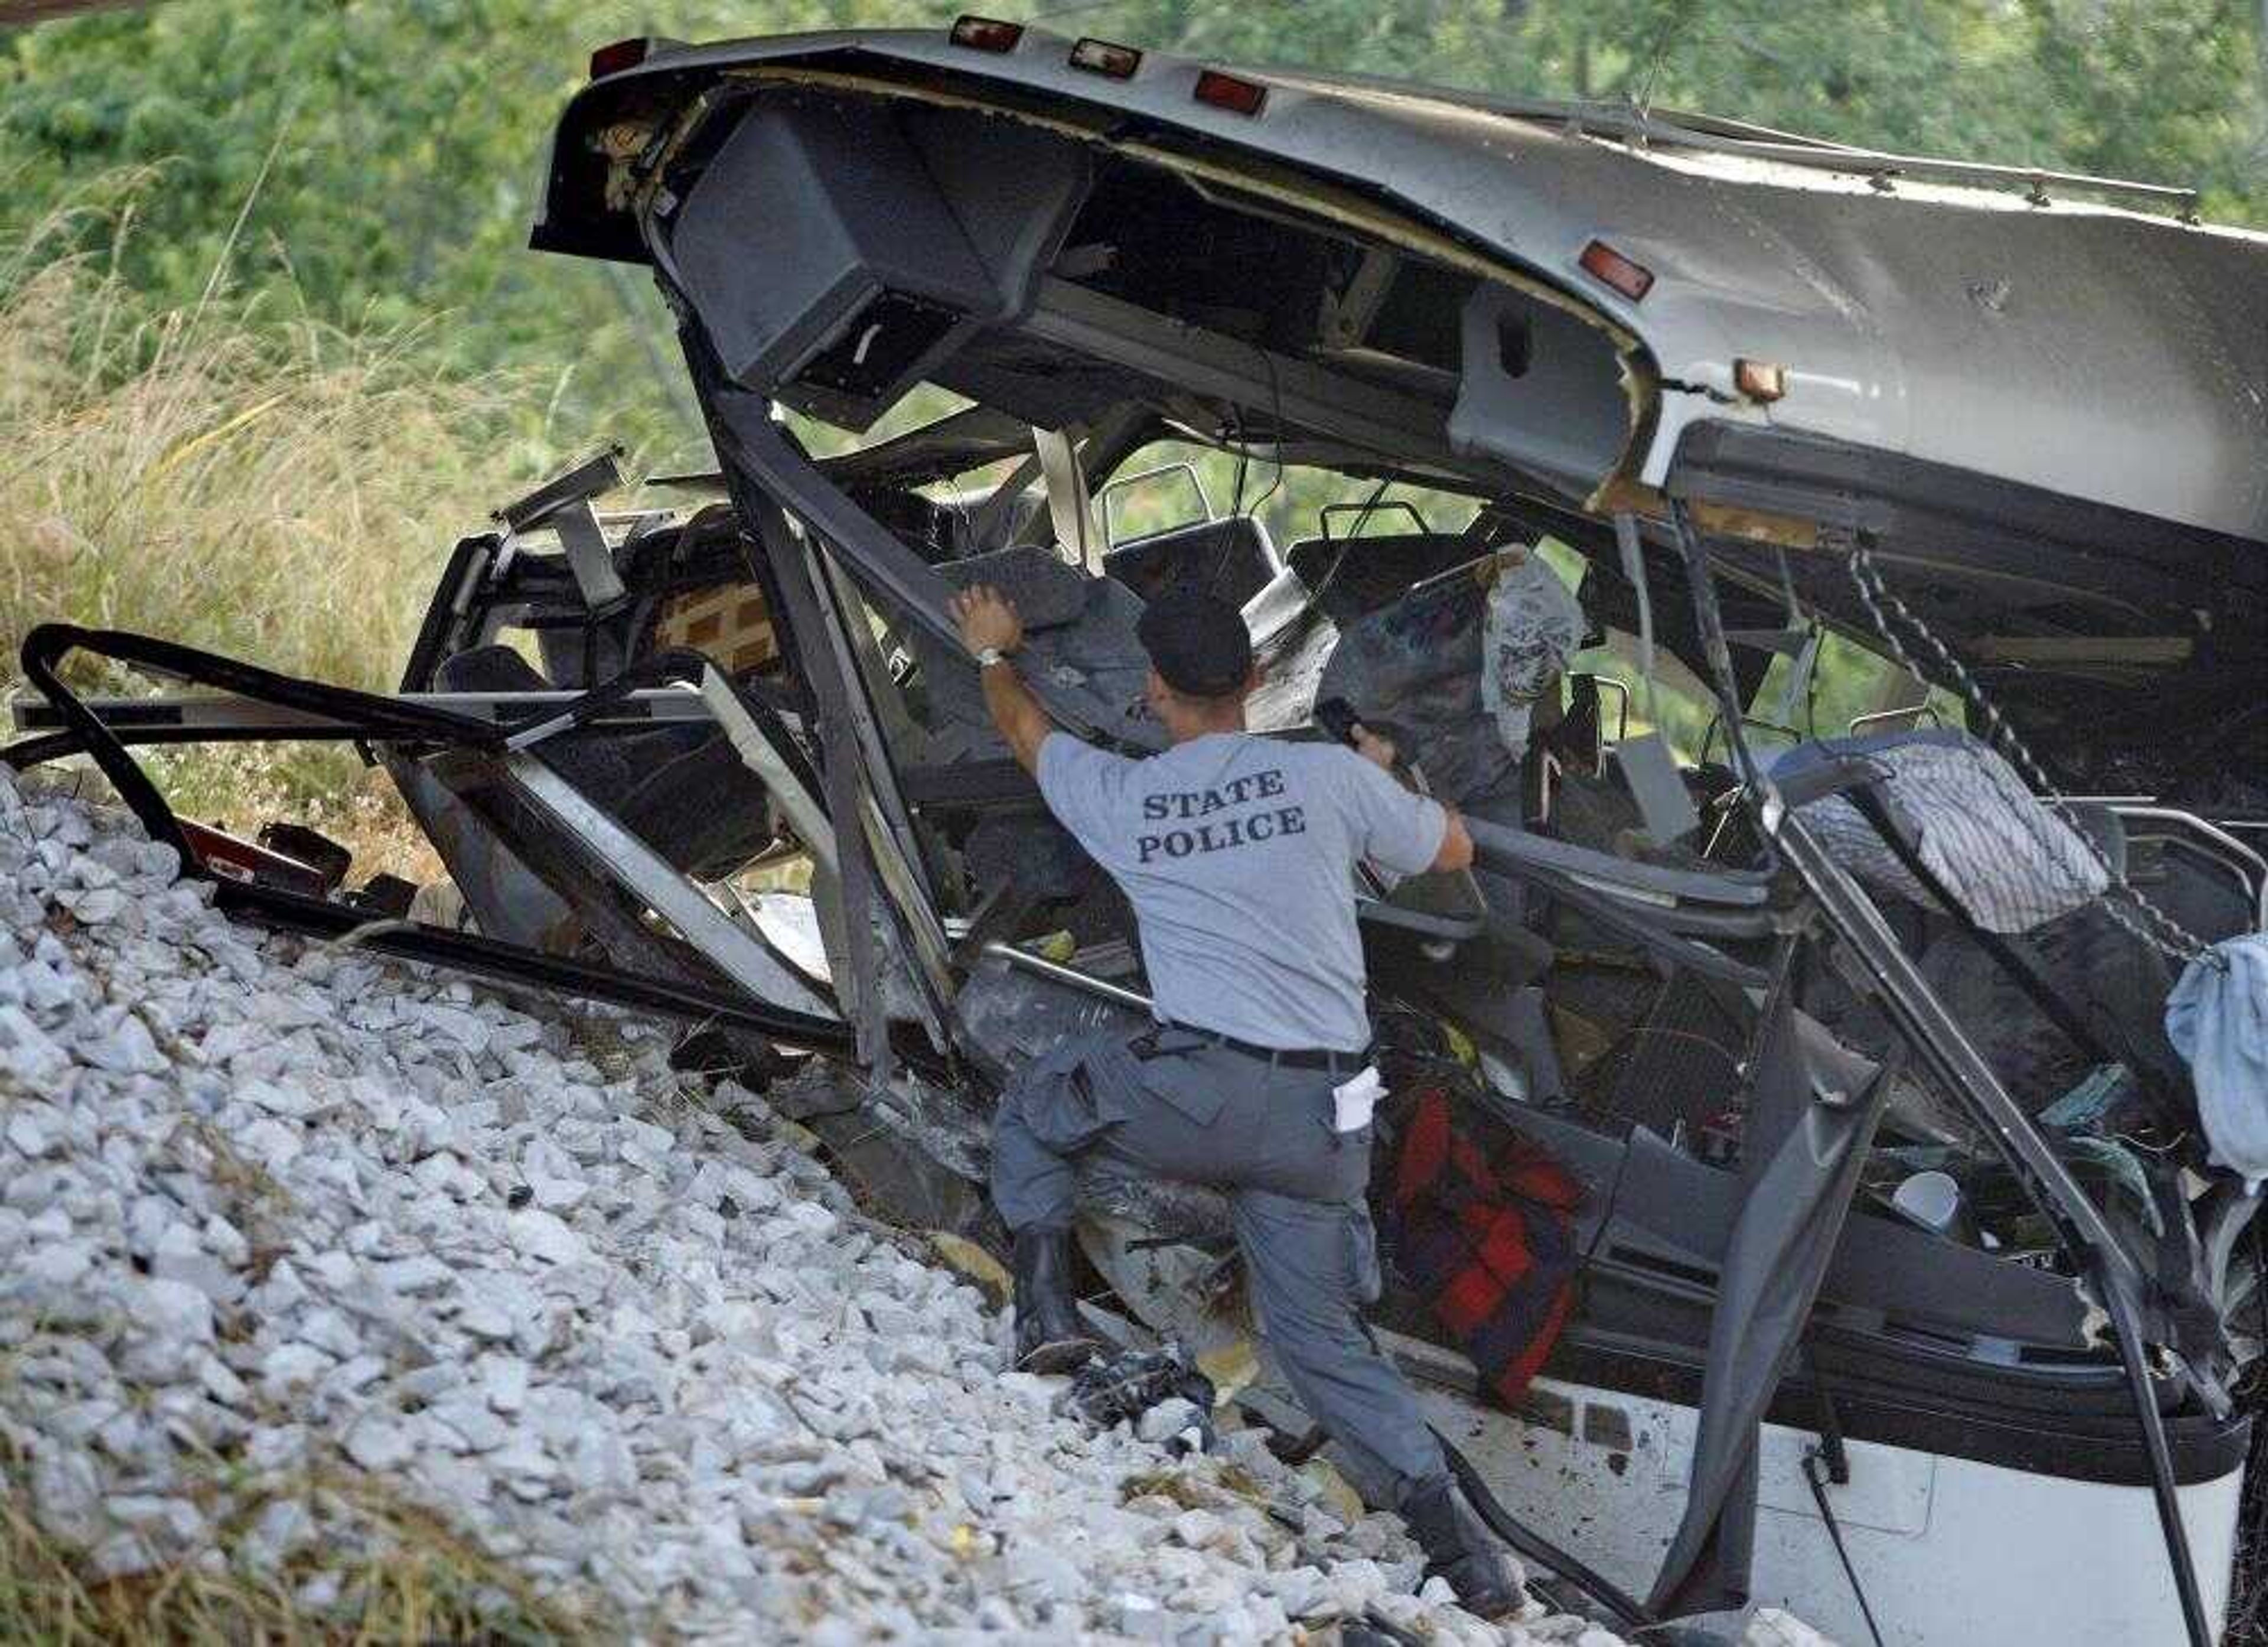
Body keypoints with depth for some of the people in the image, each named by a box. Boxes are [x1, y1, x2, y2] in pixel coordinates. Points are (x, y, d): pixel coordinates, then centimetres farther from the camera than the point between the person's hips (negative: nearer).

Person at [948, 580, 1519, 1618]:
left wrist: (993, 654, 48)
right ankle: (1455, 1542, -1)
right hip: (1323, 1120, 2)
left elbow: (1023, 730, 27)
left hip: (1198, 1093, -2)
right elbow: (1454, 849, 18)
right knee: (1321, 1336, 13)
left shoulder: (1120, 797, 5)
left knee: (1031, 1109, 28)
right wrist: (1383, 776, 36)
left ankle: (1044, 1304, 11)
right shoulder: (1331, 777, 1)